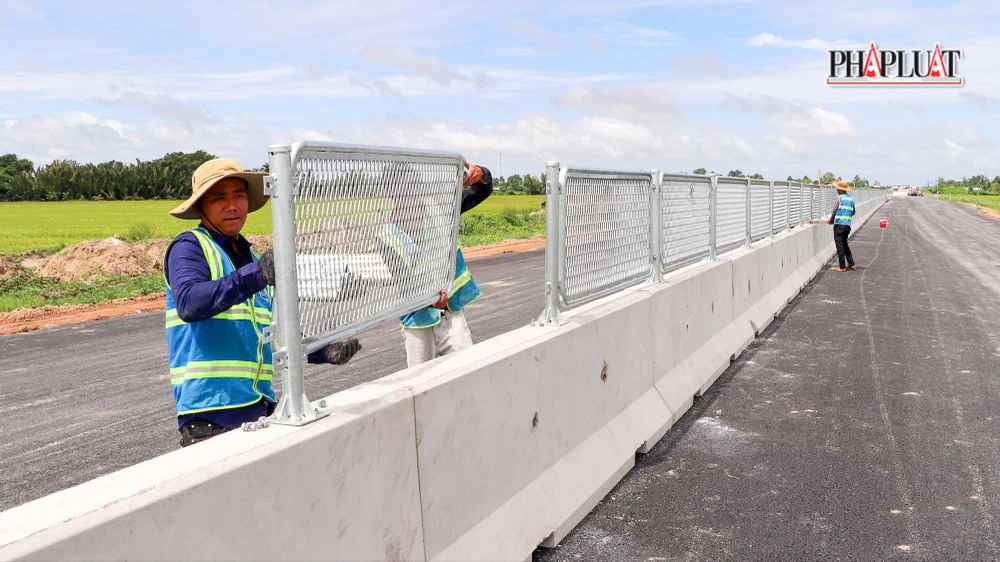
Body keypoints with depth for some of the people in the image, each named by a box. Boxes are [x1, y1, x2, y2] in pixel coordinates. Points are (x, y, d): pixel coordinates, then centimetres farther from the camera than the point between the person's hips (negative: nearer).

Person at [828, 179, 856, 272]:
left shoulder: (839, 198, -8)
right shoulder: (851, 198, 11)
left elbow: (835, 210, -13)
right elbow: (853, 212, 15)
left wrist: (831, 220, 1)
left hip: (839, 224, -6)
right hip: (848, 225, 6)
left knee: (840, 245, -1)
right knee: (845, 244, 19)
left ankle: (842, 267, 2)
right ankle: (851, 264, 18)